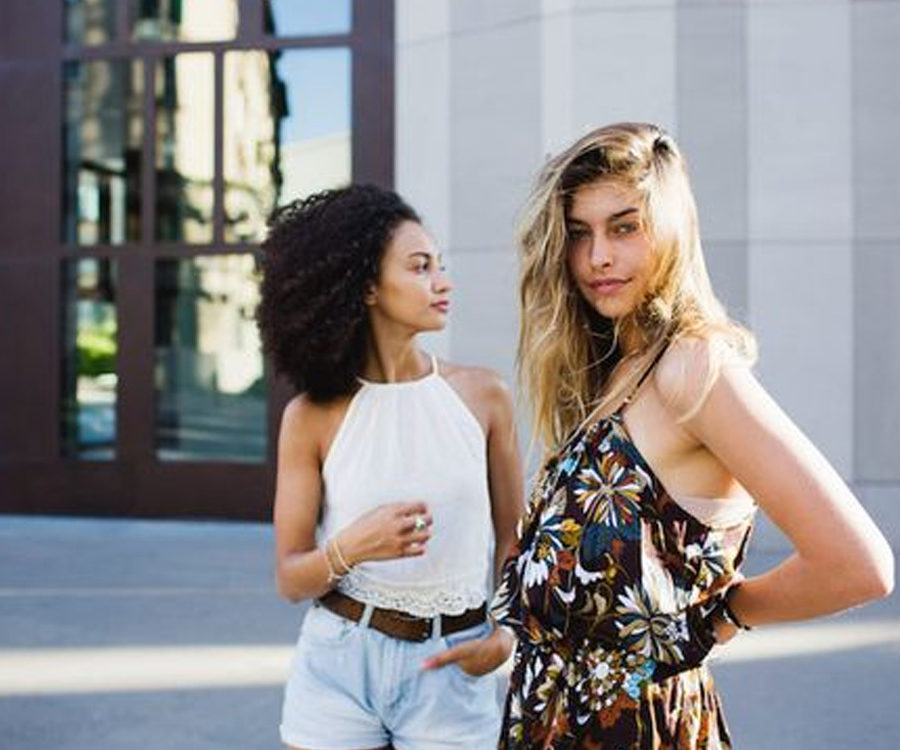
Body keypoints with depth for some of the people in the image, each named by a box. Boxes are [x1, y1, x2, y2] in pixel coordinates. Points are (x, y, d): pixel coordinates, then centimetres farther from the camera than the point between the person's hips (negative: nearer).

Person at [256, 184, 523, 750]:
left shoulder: (483, 396, -3)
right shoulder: (313, 416, -6)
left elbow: (513, 534, 6)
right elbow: (291, 580, -3)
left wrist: (504, 635, -8)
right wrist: (349, 548, -23)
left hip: (451, 668, 1)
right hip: (339, 661, 0)